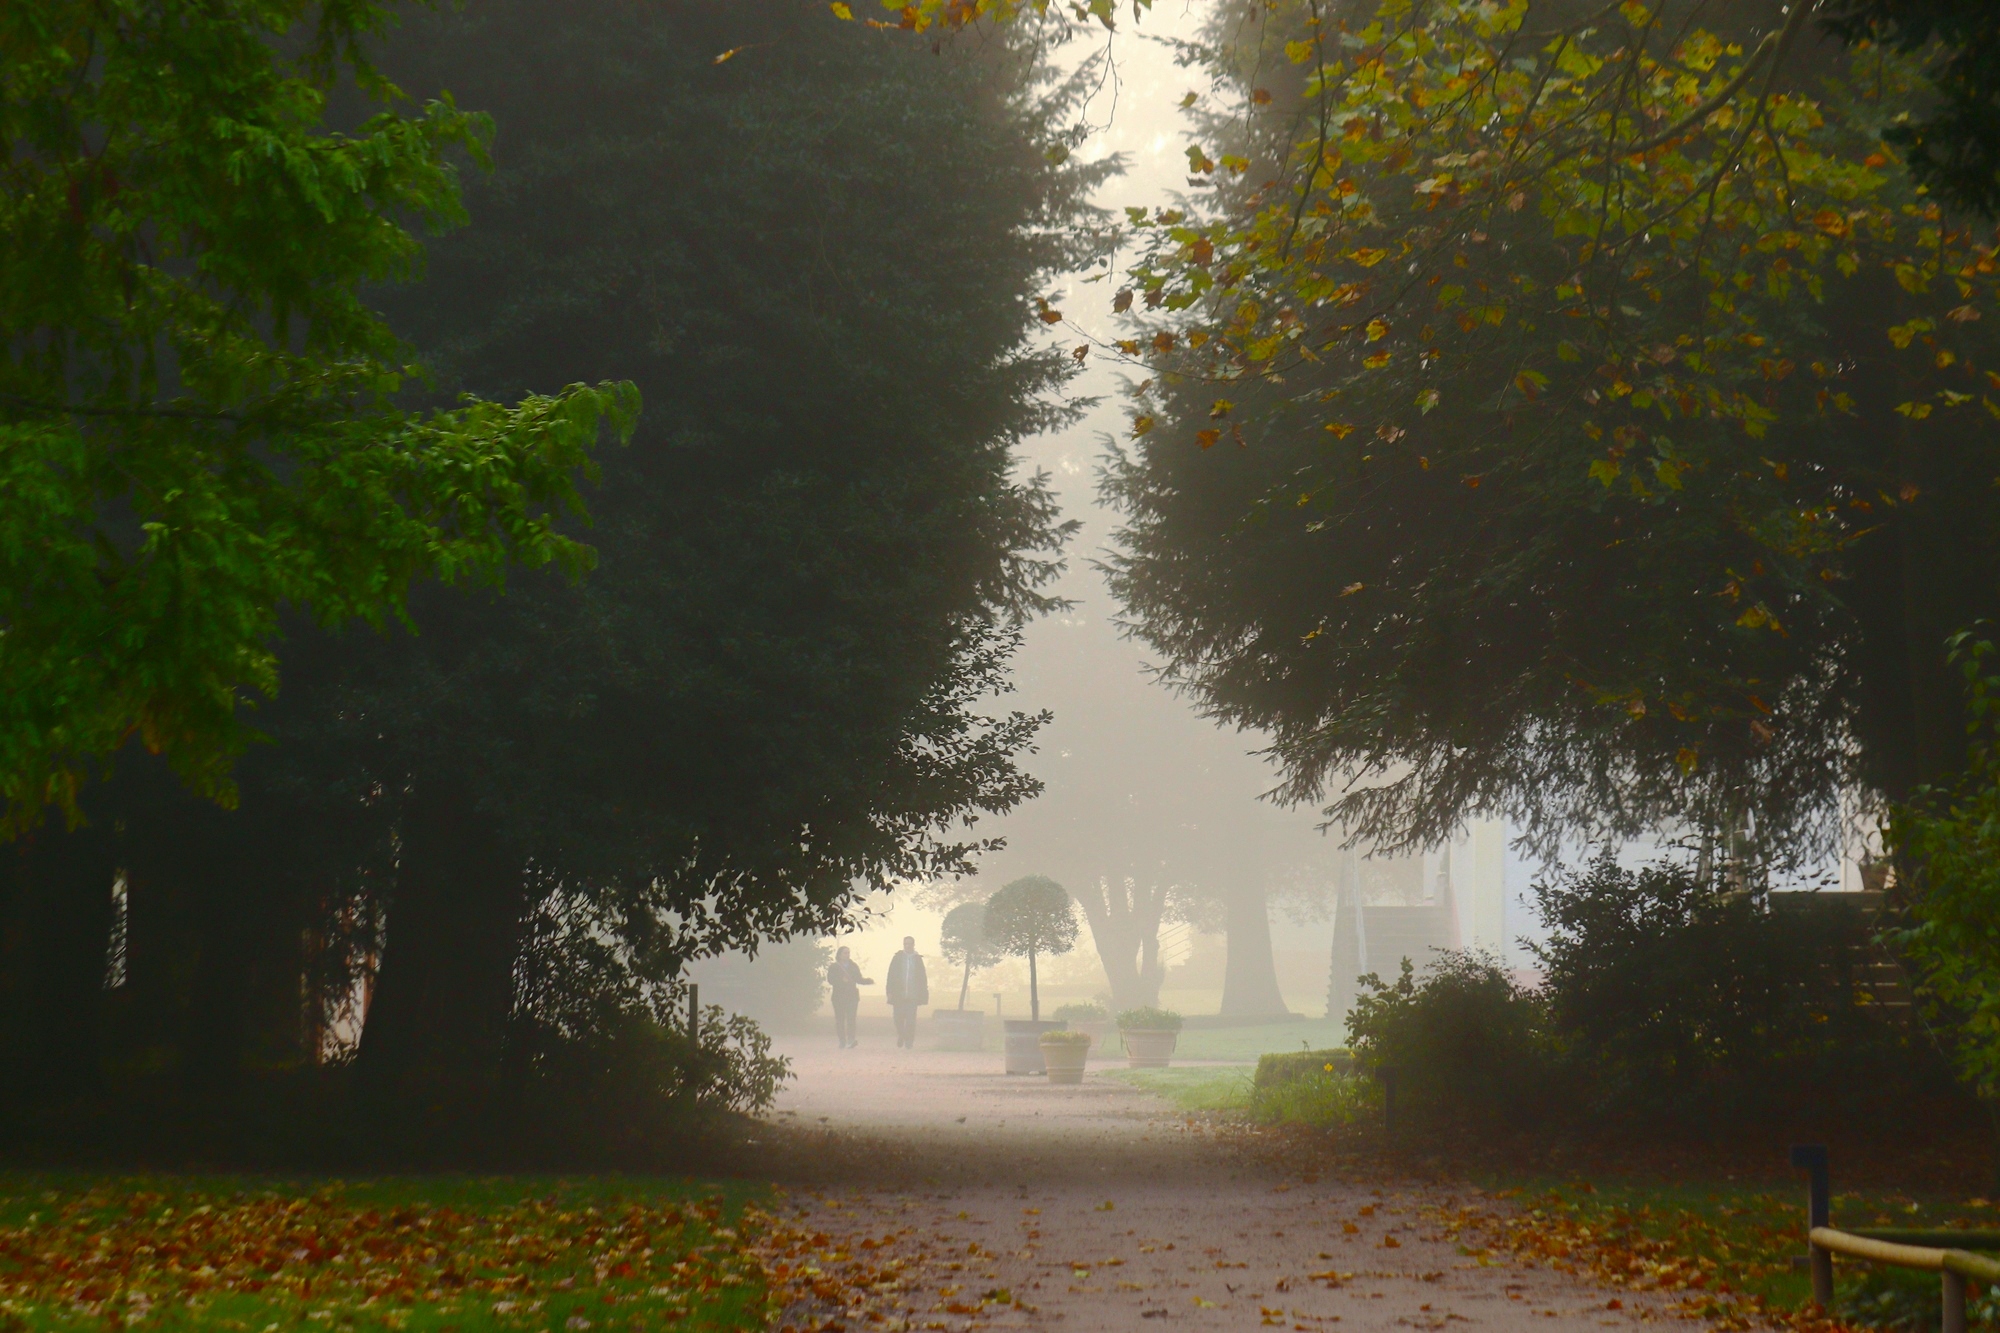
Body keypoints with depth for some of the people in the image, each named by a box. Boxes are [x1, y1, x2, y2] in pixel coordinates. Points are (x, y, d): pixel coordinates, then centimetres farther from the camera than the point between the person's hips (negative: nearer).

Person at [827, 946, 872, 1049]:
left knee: (851, 1018, -8)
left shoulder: (854, 966, 13)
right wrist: (842, 980, -18)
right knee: (840, 1019, -4)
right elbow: (830, 980, -5)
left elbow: (859, 979, 13)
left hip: (852, 996, 1)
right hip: (839, 997, -1)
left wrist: (868, 980, -4)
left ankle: (851, 1040, -11)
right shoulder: (834, 967, 5)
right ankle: (842, 1041, -1)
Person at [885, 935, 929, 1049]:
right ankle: (901, 1036, 26)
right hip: (899, 995, 1)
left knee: (911, 1019, -4)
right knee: (899, 1018, 2)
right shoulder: (897, 958, 6)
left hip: (913, 995, -1)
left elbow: (922, 977, 8)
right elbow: (891, 975, 4)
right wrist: (890, 992, -4)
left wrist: (923, 993, 2)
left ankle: (909, 1041, 4)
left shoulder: (918, 959, 7)